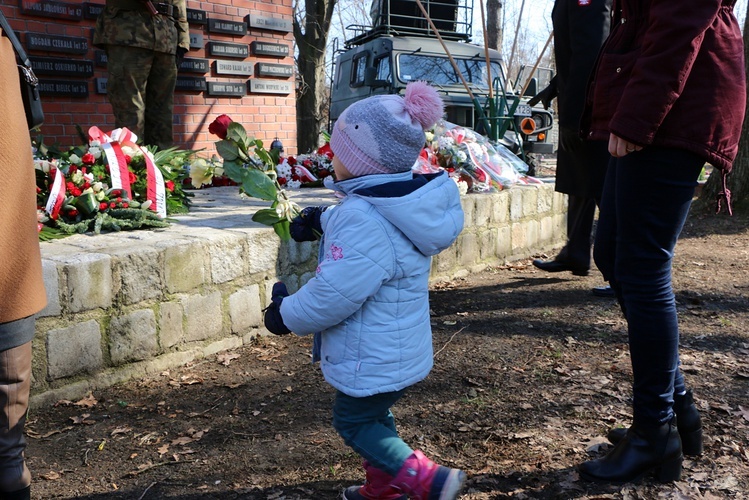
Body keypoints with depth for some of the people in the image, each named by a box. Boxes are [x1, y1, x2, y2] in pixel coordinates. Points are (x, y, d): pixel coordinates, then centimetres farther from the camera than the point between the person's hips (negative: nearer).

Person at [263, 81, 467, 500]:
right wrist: (323, 220, 24)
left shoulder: (364, 222, -31)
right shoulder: (403, 205, -1)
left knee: (354, 422, 11)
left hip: (373, 360, -9)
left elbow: (333, 296, -29)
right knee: (376, 414, 25)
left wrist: (286, 314, -13)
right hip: (404, 350, 9)